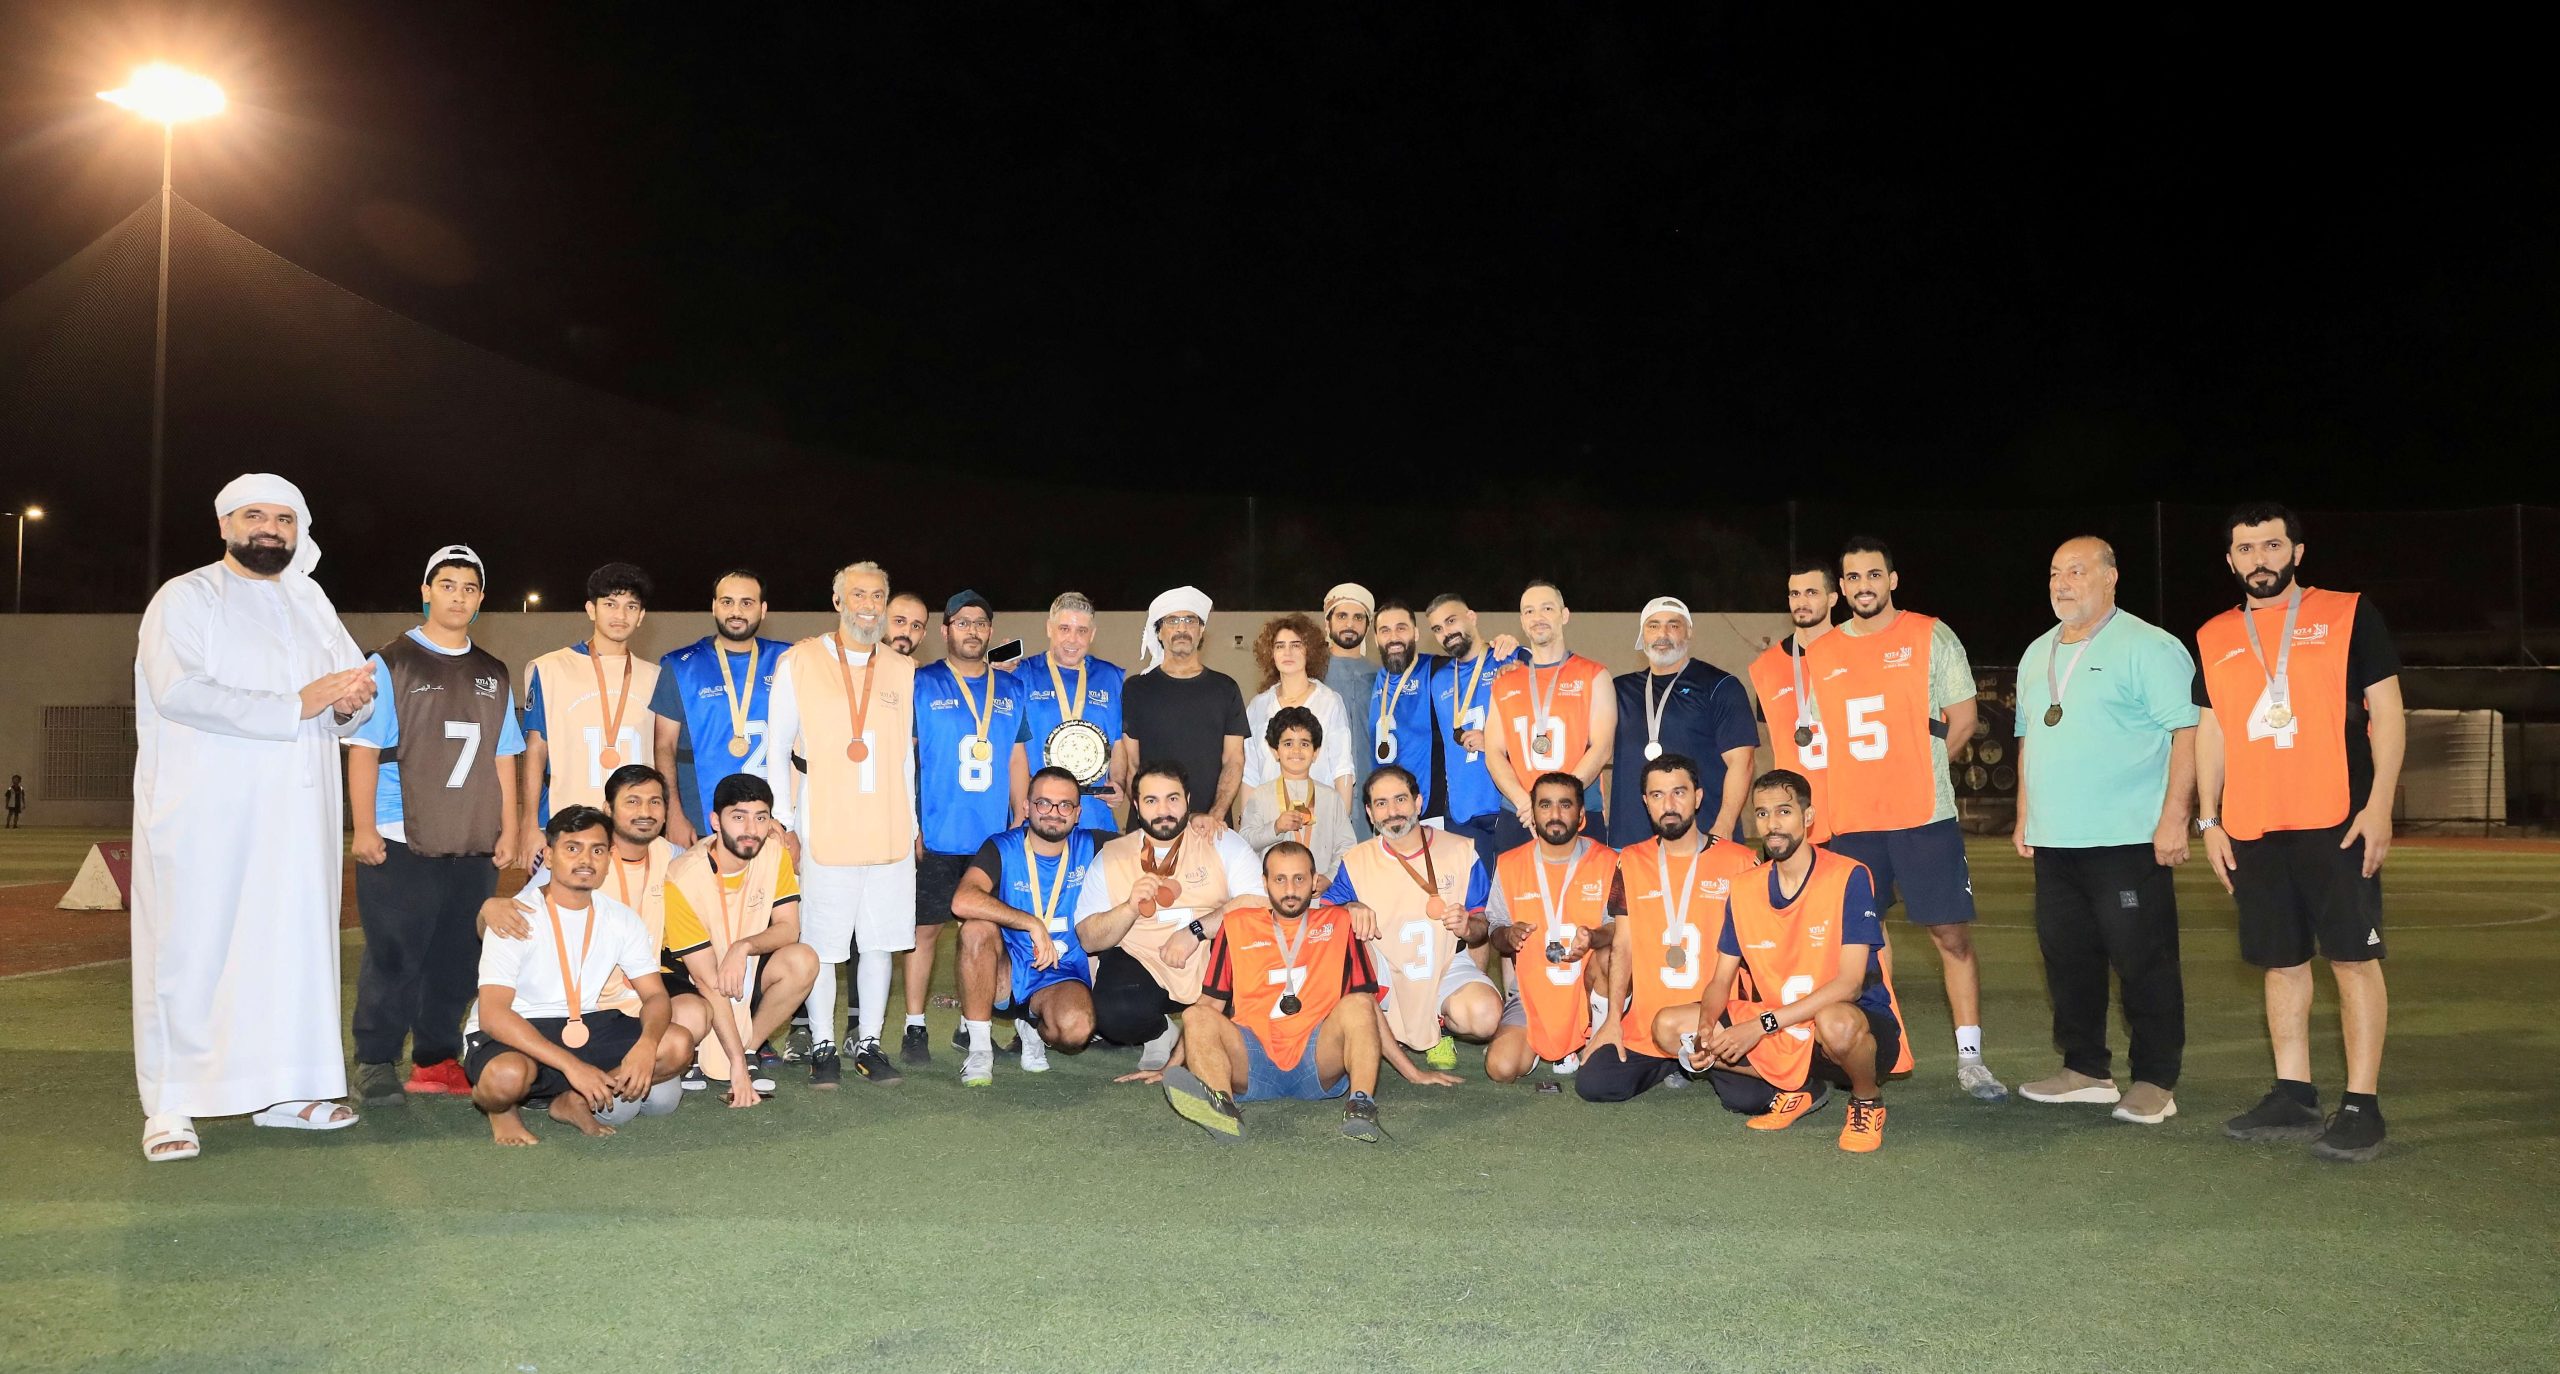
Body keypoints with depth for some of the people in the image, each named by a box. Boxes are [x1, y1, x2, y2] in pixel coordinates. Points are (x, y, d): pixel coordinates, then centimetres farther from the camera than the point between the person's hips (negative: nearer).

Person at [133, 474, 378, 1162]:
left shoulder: (311, 604, 18)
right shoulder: (186, 598, 0)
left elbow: (356, 682, 16)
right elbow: (180, 690, -16)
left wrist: (352, 700, -9)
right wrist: (295, 706, -19)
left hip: (296, 814, 5)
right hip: (204, 814, -5)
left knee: (295, 941, 4)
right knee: (192, 947, -4)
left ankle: (285, 1088, 11)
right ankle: (168, 1106, 1)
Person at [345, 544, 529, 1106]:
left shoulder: (493, 674, 15)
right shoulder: (390, 664, 1)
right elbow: (363, 749, -4)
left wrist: (510, 829, 7)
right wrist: (364, 828, -11)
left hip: (474, 847, 5)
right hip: (400, 844, -4)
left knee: (458, 959, 7)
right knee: (393, 959, -3)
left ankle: (437, 1061, 17)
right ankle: (375, 1064, 7)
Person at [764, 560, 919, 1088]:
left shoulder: (904, 671, 12)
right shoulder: (800, 662, 3)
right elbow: (776, 750, 4)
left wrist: (912, 824, 13)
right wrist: (784, 823, -2)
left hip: (890, 833, 3)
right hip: (824, 833, -3)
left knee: (880, 941, 7)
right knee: (821, 944, 1)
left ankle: (868, 1043, 18)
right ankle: (823, 1046, 14)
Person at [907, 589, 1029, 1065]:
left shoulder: (1011, 689, 11)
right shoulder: (921, 684, 1)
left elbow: (1016, 760, 14)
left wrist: (1021, 822, 8)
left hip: (995, 837, 3)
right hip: (936, 835, -3)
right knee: (926, 928, 0)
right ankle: (914, 1029, 9)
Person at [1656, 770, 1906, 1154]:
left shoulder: (1849, 877, -15)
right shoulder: (1744, 889, 2)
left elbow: (1850, 983, -21)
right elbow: (1721, 981, 5)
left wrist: (1763, 1024, -26)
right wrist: (1706, 1030, -19)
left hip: (1860, 1022, -6)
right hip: (1777, 1031, 6)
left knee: (1836, 1022, -42)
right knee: (1668, 1025, -8)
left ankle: (1867, 1101, -6)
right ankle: (1796, 1090, 4)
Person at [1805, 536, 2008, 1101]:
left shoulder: (1930, 636, 2)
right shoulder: (1820, 655, 10)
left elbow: (1960, 718, 1)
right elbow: (1813, 738, 16)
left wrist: (1909, 764, 2)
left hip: (1925, 817, -3)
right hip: (1850, 822, 3)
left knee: (1951, 932, -3)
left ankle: (1970, 1057, 3)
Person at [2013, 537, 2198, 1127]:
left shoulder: (2147, 646, -8)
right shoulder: (2037, 655, 16)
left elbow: (2188, 733, -13)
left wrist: (2173, 818, -18)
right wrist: (2025, 815, 18)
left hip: (2128, 839, -7)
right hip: (2054, 841, 7)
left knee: (2143, 961, -1)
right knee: (2067, 959, 11)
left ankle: (2154, 1083, 9)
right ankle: (2086, 1070, 22)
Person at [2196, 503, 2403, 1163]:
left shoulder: (2349, 614, 2)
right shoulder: (2215, 638, 13)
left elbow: (2386, 711, -1)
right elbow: (2210, 731, 16)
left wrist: (2379, 803, -10)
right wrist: (2208, 820, 9)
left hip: (2338, 822, -4)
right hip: (2253, 830, 4)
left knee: (2354, 958, -3)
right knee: (2282, 962, 9)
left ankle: (2362, 1105, 2)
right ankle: (2293, 1097, 17)